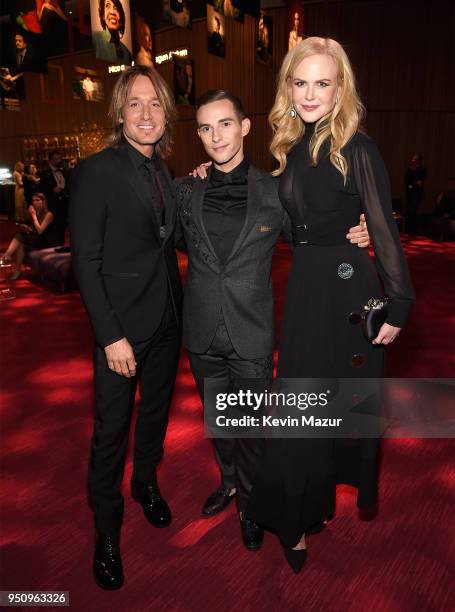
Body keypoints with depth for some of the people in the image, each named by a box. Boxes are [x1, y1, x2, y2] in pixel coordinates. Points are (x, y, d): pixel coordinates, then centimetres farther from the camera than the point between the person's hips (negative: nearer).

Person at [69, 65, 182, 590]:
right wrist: (111, 335, -17)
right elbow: (85, 263, -14)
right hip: (123, 326, -6)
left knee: (155, 410, 21)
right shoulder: (95, 171, -11)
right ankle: (106, 529, 30)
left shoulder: (163, 172, 8)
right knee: (111, 428, 7)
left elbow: (168, 241, 11)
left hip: (167, 319, 6)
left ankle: (146, 484, 47)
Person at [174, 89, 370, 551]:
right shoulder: (185, 191, -1)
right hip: (202, 336, 3)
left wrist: (351, 238, -15)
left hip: (252, 336, -2)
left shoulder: (274, 191, -7)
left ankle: (249, 504, 40)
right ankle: (229, 481, 50)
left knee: (251, 426, 13)